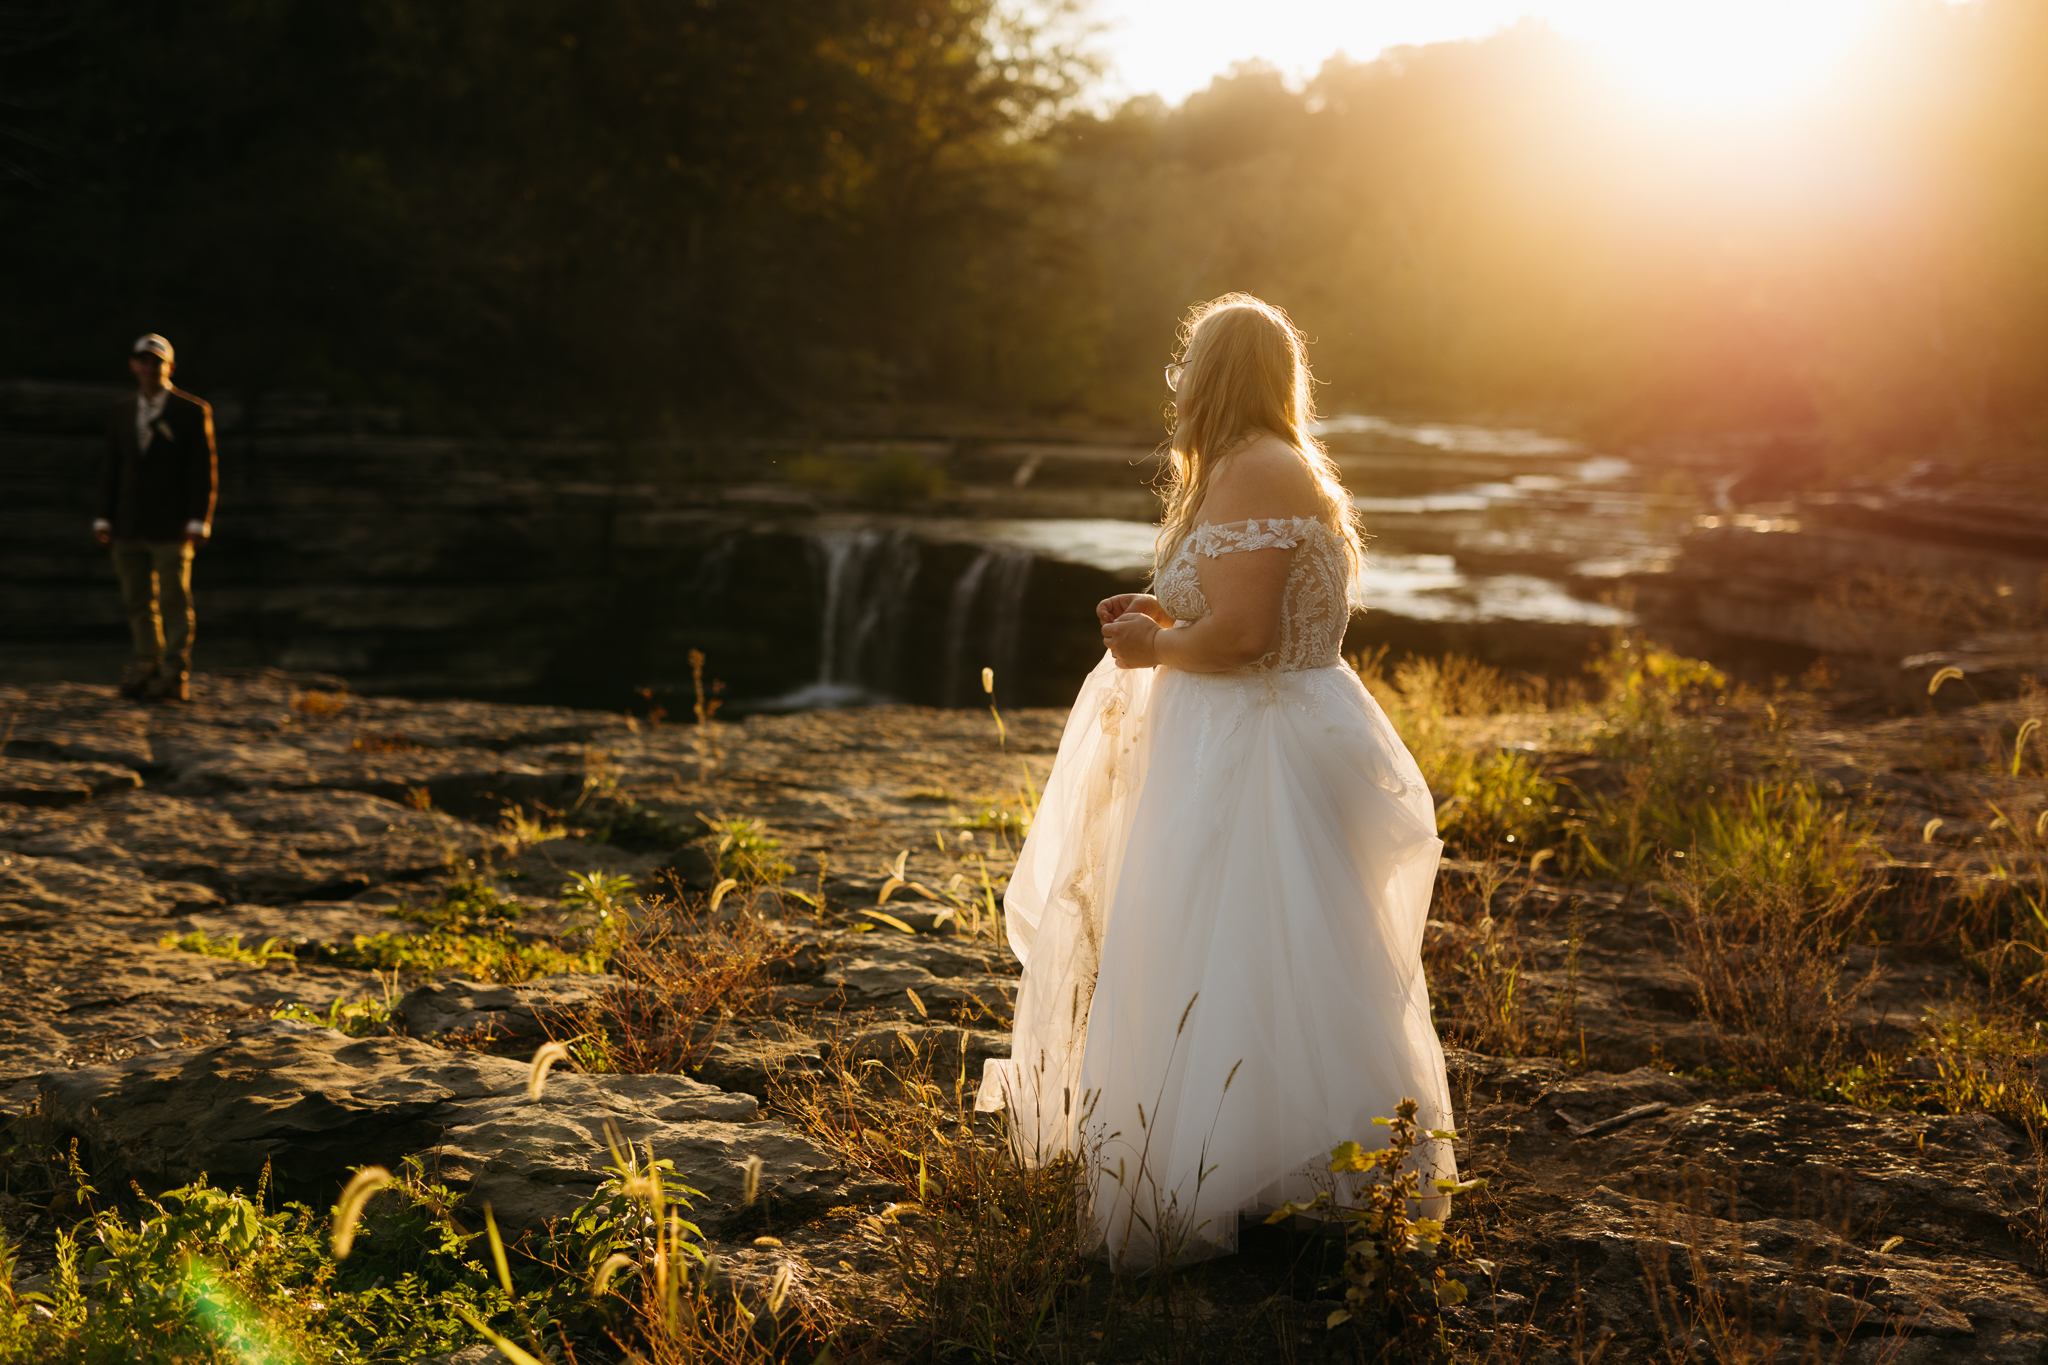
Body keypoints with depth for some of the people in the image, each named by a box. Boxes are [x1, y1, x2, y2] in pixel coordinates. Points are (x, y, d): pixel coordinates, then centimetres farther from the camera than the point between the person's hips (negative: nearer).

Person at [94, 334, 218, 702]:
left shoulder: (193, 411, -3)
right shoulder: (122, 412, 11)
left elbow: (204, 470, -5)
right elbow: (112, 468, 12)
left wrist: (199, 521, -12)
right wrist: (103, 518, 4)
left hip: (172, 526, -5)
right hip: (129, 527, 5)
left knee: (174, 600, -3)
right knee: (138, 601, 8)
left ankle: (175, 676, 1)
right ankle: (146, 666, 17)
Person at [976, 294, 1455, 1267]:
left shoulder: (1255, 473, -16)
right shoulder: (1282, 470, 17)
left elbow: (1244, 630, -24)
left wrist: (1158, 650, -8)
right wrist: (1170, 620, 14)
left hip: (1256, 755, -11)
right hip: (1255, 743, 11)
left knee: (1229, 971, -6)